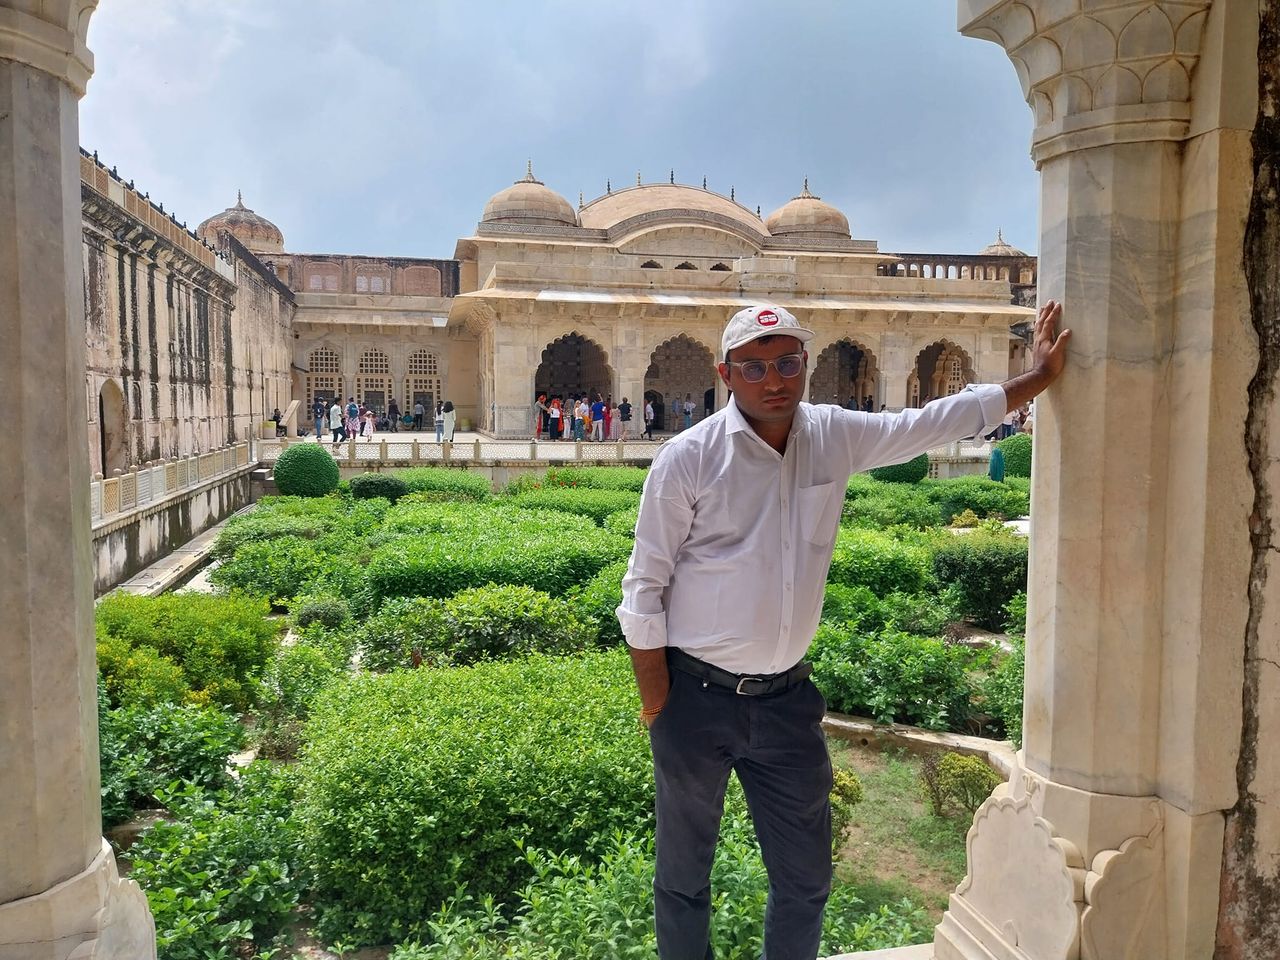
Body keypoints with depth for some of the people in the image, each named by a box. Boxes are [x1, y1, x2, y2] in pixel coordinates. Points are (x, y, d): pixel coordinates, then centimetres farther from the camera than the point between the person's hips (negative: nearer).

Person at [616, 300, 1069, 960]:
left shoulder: (836, 436, -1)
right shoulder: (688, 458, -13)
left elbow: (934, 422, 12)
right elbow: (644, 589, -9)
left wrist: (1039, 377, 13)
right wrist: (656, 704, -10)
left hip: (787, 697, 4)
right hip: (697, 697, -3)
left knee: (806, 879, 16)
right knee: (683, 874, 14)